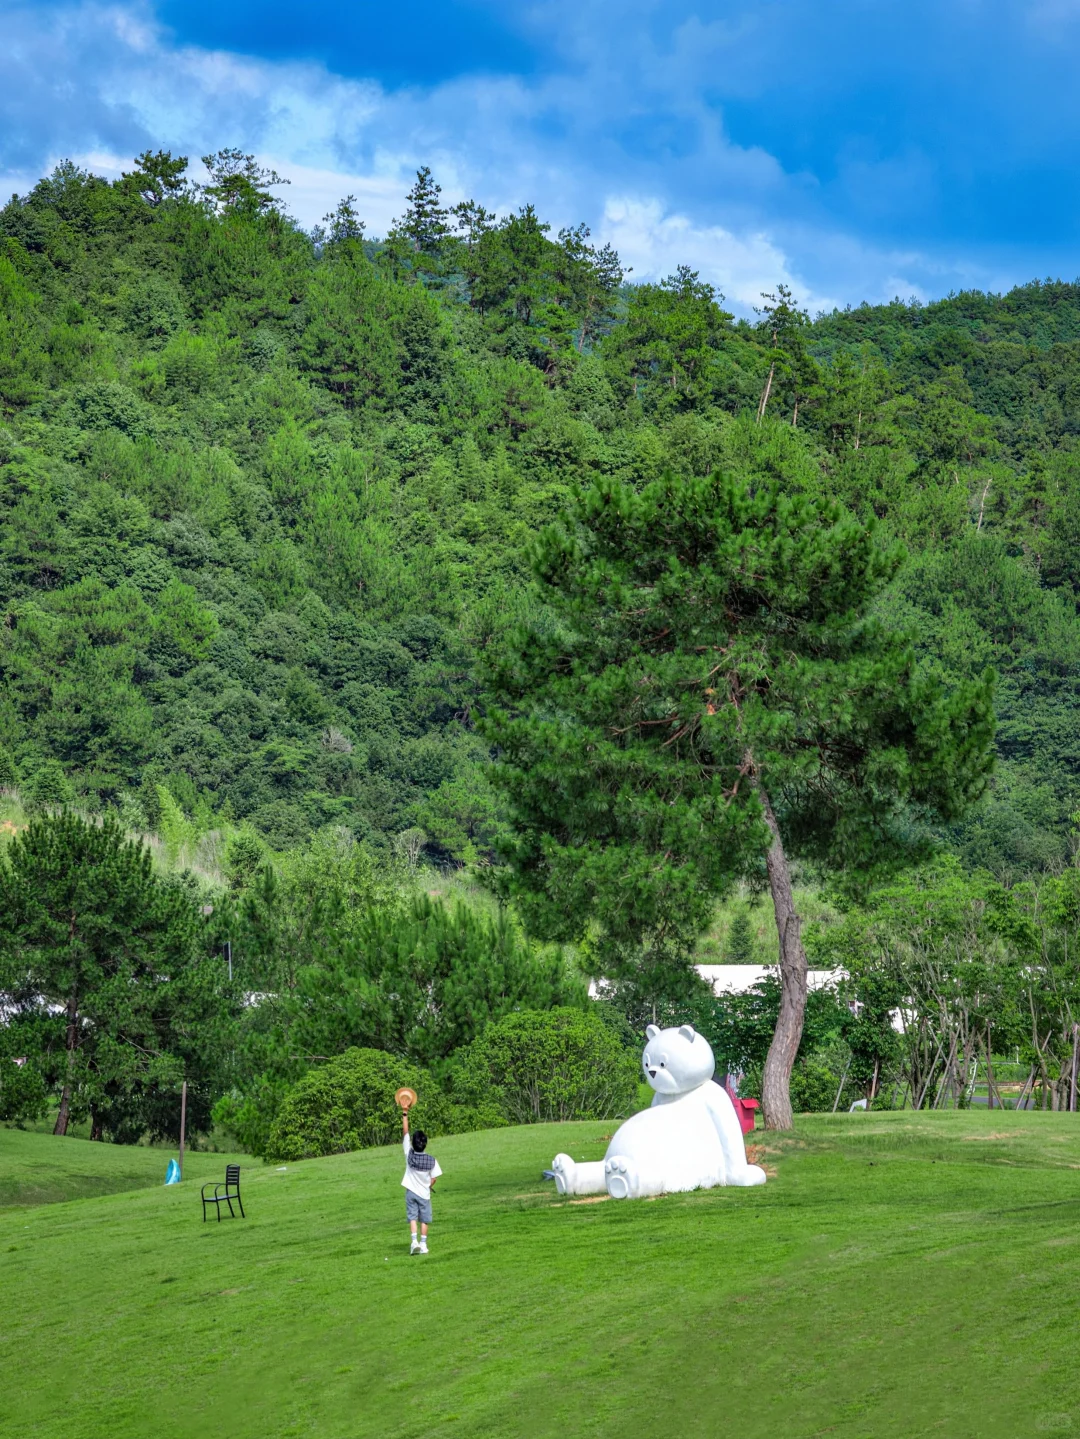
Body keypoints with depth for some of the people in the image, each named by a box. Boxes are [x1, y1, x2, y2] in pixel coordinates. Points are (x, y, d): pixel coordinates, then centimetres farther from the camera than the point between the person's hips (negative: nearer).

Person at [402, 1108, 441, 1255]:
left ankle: (414, 1241, -13)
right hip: (424, 1193, 0)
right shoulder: (431, 1160, -15)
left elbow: (405, 1132, -8)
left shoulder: (409, 1154, -13)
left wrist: (405, 1114, -4)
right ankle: (423, 1244, 8)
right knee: (424, 1220, 9)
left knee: (412, 1218, 3)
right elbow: (434, 1178, -5)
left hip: (411, 1192, 0)